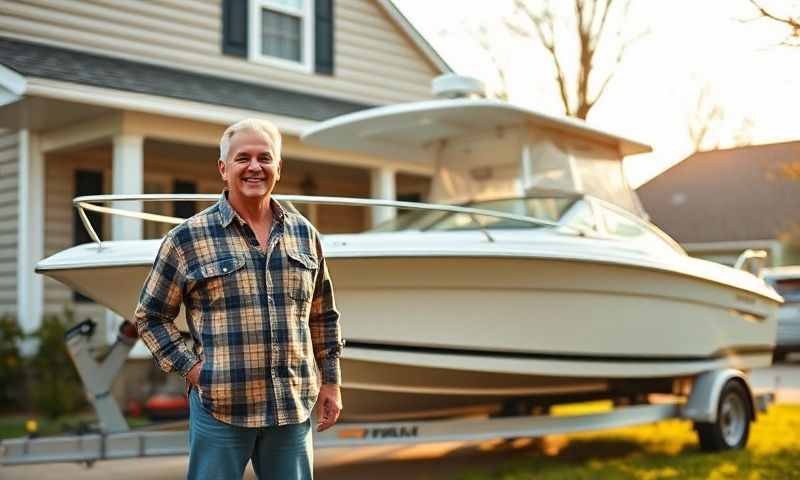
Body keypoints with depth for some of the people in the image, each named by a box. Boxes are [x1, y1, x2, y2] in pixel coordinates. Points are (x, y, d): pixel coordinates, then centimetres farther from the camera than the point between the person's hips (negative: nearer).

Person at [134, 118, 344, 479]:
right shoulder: (187, 239, -3)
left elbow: (322, 317, 16)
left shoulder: (304, 234, 9)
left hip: (293, 408, 3)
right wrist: (189, 367, -6)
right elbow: (150, 316, 3)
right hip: (219, 408, -3)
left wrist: (330, 381, 14)